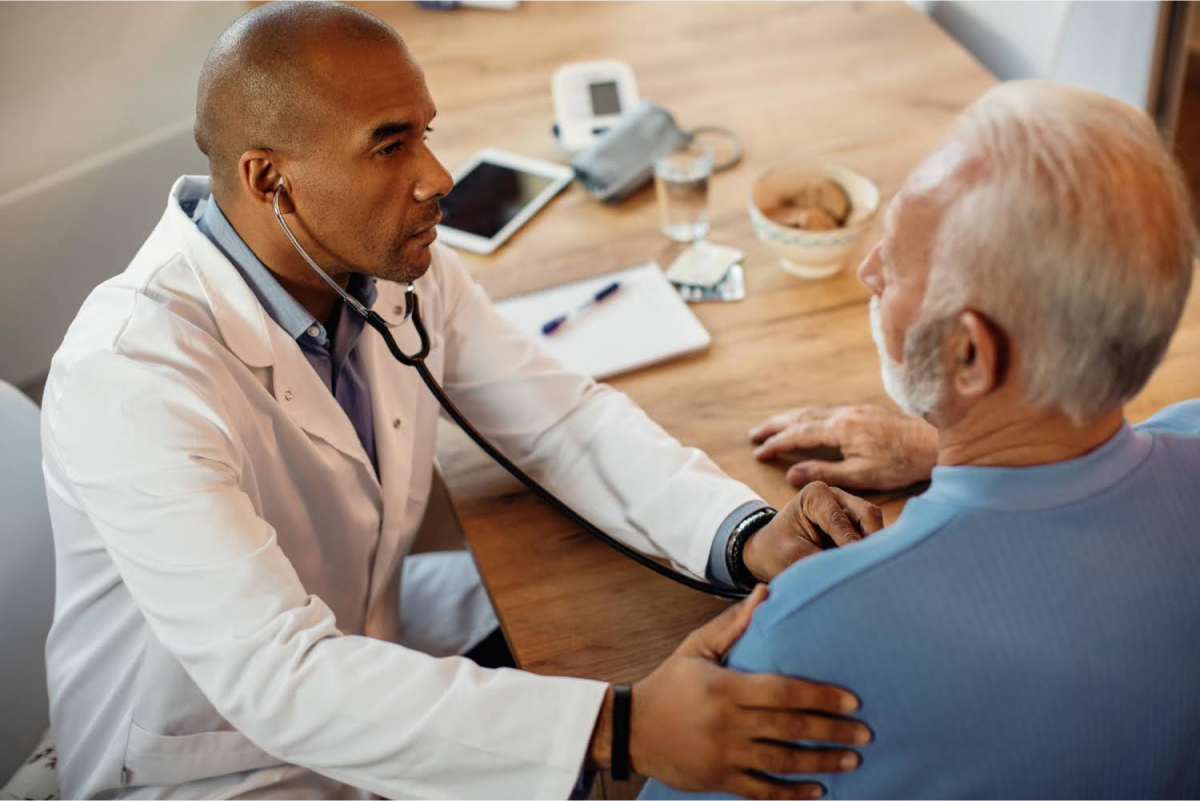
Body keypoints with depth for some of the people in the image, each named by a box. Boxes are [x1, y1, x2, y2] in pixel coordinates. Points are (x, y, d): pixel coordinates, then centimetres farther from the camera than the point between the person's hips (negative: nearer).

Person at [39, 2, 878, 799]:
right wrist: (617, 728, -45)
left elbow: (564, 419, -5)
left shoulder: (400, 268, -11)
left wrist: (749, 537, -22)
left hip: (367, 637, 7)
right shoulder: (131, 374, -32)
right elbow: (277, 678, -38)